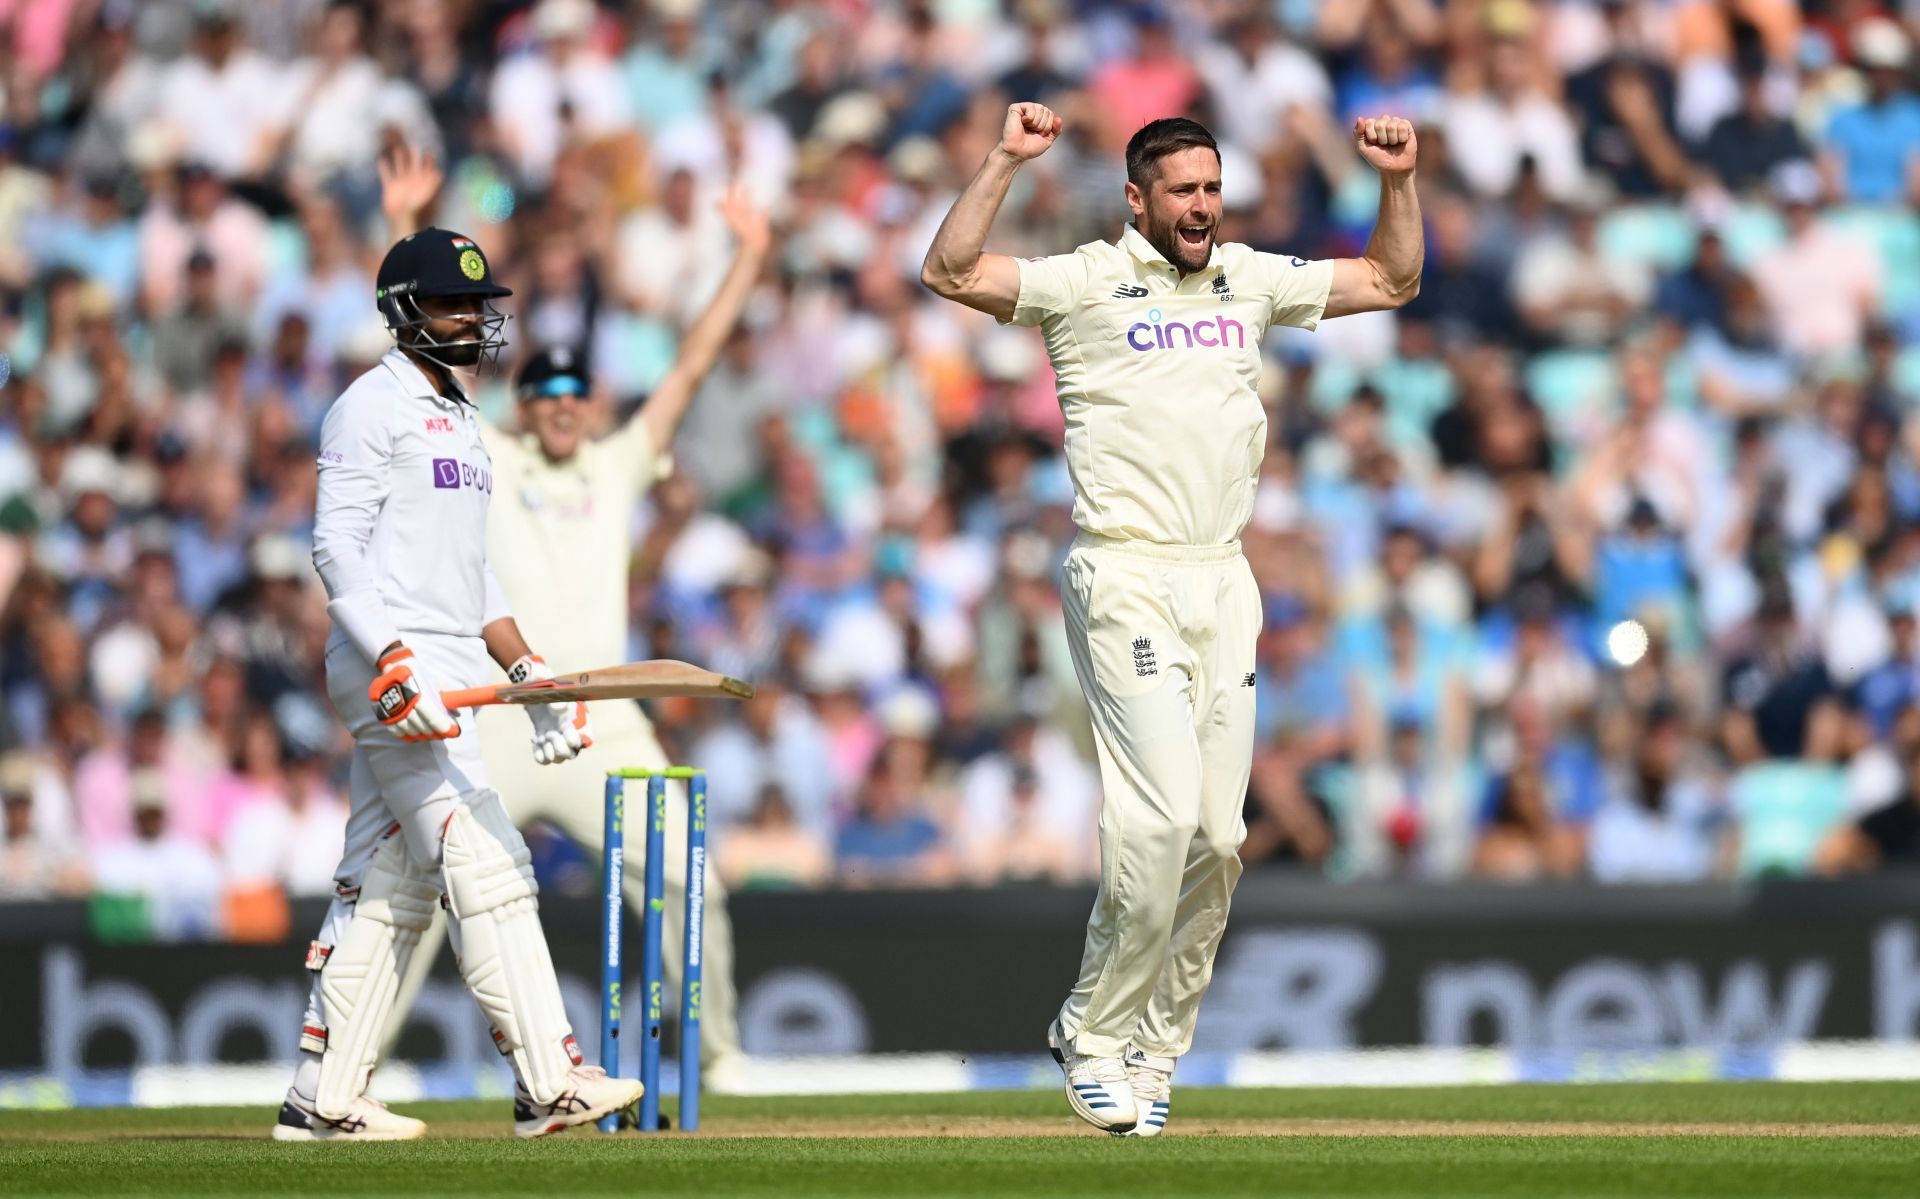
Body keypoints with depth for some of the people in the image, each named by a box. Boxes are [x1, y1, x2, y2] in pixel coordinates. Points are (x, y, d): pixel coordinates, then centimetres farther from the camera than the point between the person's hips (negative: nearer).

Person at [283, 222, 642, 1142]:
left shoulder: (461, 421, 24)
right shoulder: (372, 406, -5)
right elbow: (337, 546, -14)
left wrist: (526, 669, 18)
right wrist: (395, 660, -24)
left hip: (445, 676, 9)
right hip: (393, 668, -9)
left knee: (390, 886, 8)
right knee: (486, 863, -15)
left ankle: (323, 1098, 10)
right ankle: (547, 1083, -19)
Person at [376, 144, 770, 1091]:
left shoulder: (617, 468, 15)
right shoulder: (488, 465, 10)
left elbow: (692, 367, 12)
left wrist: (749, 259, 7)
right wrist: (406, 229, -4)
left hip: (603, 727, 2)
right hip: (496, 722, -2)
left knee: (687, 887, -5)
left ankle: (719, 1054, 12)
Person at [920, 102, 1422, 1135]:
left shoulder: (1251, 282, 15)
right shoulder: (1086, 282, -1)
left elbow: (1391, 282, 23)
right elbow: (949, 273, -13)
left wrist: (1398, 182, 10)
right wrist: (1005, 163, -18)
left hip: (1224, 584, 6)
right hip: (1127, 578, -6)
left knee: (1216, 834, 2)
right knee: (1163, 811, -18)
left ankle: (1151, 1049, 13)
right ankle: (1094, 1032, -4)